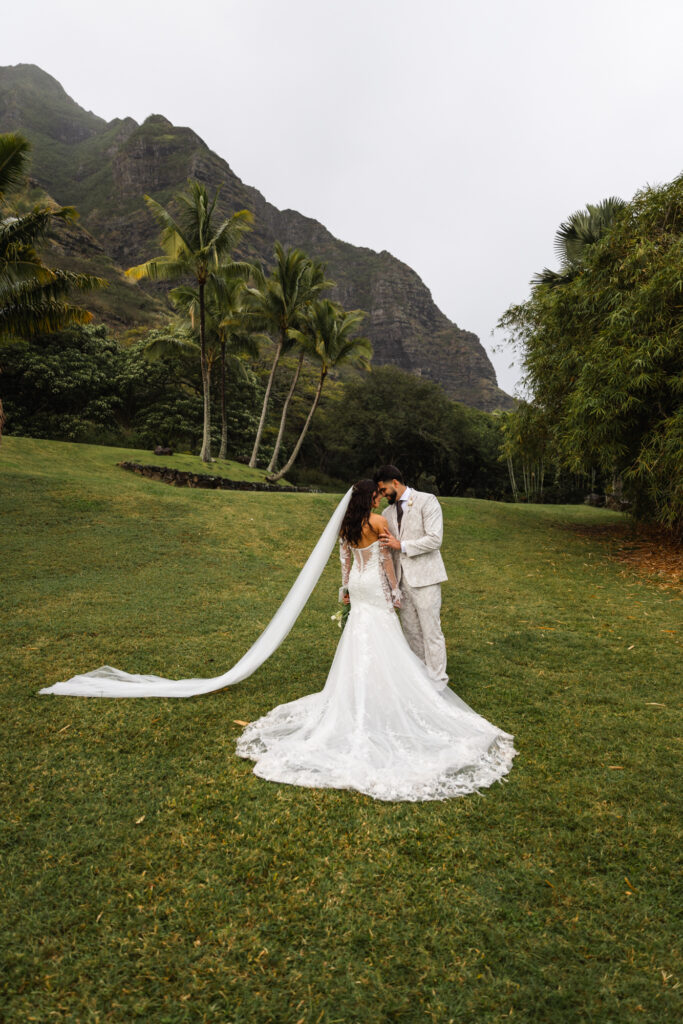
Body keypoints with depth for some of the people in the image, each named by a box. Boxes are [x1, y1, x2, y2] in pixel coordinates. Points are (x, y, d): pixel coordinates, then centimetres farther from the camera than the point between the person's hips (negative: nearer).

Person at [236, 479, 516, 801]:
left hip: (357, 583, 6)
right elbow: (386, 558, -13)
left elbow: (345, 557, 10)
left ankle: (358, 694, 24)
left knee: (360, 638, 15)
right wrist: (395, 589, -5)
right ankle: (386, 692, 10)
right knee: (383, 642, 3)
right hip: (375, 584, -6)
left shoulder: (346, 524, 4)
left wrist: (345, 586, 19)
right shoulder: (378, 521, -15)